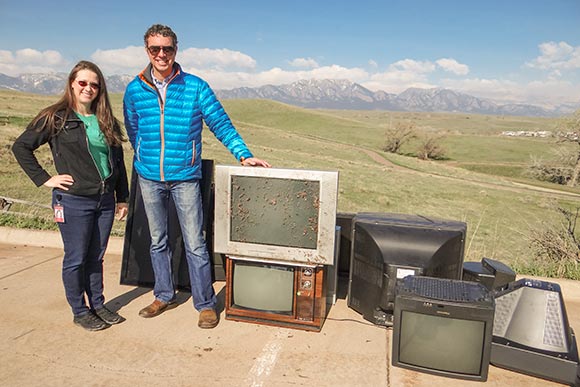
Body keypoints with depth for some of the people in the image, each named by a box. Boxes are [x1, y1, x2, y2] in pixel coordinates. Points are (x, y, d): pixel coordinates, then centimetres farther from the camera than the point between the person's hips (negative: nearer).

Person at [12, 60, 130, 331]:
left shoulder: (107, 121, 9)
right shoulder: (56, 118, -4)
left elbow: (118, 161, 12)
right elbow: (21, 147, -1)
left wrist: (122, 197, 11)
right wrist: (44, 179, -7)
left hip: (105, 200, 4)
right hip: (73, 202, -4)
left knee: (95, 257, 15)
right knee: (75, 259, 6)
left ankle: (97, 304, 29)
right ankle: (80, 311, 21)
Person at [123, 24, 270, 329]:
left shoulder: (196, 87, -4)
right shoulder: (135, 90, 2)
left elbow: (221, 124, -3)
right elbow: (133, 131, 14)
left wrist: (244, 155, -12)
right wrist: (147, 161, 15)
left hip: (185, 178, -3)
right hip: (149, 178, 3)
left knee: (195, 244, -1)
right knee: (157, 242, 15)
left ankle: (206, 304, 14)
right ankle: (164, 296, 32)